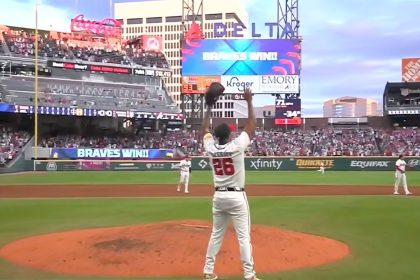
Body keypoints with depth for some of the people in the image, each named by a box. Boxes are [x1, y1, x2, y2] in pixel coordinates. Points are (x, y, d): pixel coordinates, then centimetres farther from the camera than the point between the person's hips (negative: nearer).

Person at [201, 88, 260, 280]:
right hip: (236, 196, -4)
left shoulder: (210, 148, -3)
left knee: (216, 234, 14)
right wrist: (249, 102, -2)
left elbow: (204, 129, 15)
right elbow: (251, 126, -6)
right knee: (243, 236, -1)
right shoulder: (237, 146, -13)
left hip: (219, 196, 5)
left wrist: (209, 106, 15)